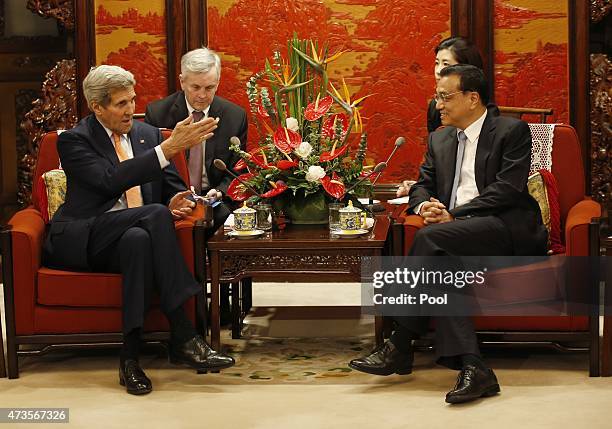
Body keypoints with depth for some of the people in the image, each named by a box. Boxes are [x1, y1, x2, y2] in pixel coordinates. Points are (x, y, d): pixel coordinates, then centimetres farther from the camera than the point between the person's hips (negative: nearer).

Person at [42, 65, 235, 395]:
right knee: (156, 213, -32)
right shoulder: (73, 141, -1)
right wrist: (168, 148, -23)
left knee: (139, 239, -36)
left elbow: (172, 183, 20)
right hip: (82, 240, -4)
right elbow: (111, 181, -19)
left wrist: (177, 199, -6)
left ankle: (131, 354, -36)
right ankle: (184, 338, -37)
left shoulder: (147, 133, 16)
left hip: (131, 234, 4)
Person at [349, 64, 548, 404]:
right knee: (438, 262, -31)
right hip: (459, 233, 6)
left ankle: (401, 346, -24)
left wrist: (453, 214, -15)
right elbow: (422, 185, 23)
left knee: (429, 237, -30)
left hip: (508, 228, -6)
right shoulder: (439, 139, 24)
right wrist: (424, 205, -3)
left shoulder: (512, 131, 2)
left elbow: (507, 189, -10)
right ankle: (471, 368, -38)